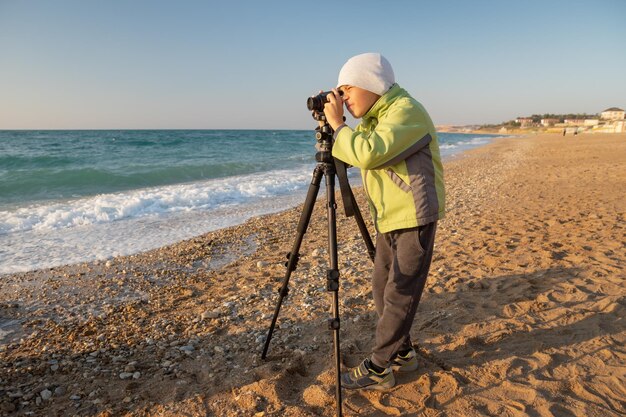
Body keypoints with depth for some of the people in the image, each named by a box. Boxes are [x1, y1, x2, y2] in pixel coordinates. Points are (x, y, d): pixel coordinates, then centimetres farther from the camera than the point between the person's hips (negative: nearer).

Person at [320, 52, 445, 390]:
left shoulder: (406, 111, -17)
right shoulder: (373, 117, 13)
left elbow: (368, 154, -30)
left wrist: (337, 124, -18)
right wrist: (333, 125, 6)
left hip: (414, 216, -9)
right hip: (390, 216, 10)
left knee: (399, 293, -3)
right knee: (382, 287, 13)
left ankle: (378, 369, 7)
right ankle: (402, 353, 28)